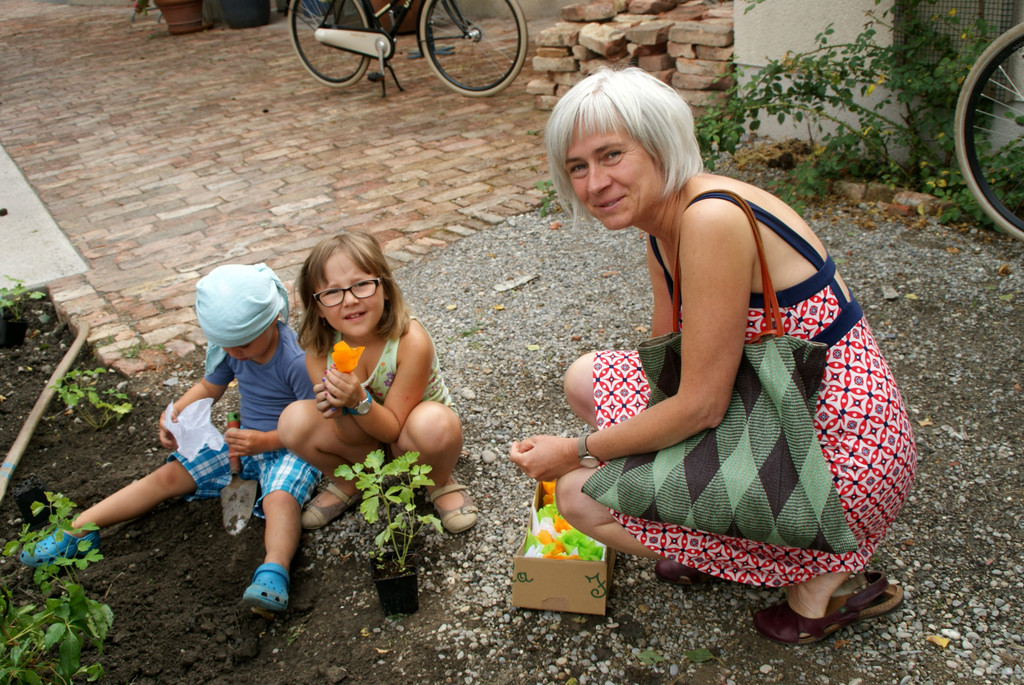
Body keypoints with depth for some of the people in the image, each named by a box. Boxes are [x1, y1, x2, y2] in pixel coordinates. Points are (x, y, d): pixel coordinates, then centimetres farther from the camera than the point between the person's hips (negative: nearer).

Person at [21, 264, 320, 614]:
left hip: (287, 447, -6)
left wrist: (264, 441, -30)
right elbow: (208, 388, 13)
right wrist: (173, 415, -5)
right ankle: (77, 530, 2)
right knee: (169, 475, -1)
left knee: (281, 497, -37)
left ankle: (273, 573, -57)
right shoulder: (228, 348, -5)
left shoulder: (298, 360, -27)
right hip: (243, 439, 6)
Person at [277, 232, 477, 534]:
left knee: (433, 423, -39)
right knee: (293, 422, -23)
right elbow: (349, 435, -15)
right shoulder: (319, 350, -18)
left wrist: (359, 401, -42)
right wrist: (339, 409, -37)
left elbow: (393, 428, -23)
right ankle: (347, 483, 9)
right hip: (368, 436, 3)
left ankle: (440, 483, -2)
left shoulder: (411, 342, -31)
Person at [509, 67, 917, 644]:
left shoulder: (714, 218, -24)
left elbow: (701, 406, -22)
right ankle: (708, 543, 15)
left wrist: (577, 453, -10)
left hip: (837, 454, -9)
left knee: (581, 494, -11)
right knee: (587, 379, 9)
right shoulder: (663, 229, 4)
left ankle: (822, 574, 0)